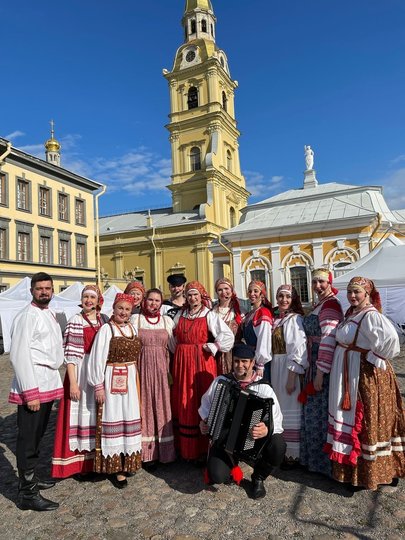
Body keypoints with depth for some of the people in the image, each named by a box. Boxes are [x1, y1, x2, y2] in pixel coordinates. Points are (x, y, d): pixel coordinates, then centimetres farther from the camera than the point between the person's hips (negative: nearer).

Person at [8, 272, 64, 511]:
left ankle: (30, 477, 35)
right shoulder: (27, 316, -13)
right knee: (28, 440, 2)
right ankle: (28, 494, 13)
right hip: (33, 386, -8)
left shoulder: (51, 315, 13)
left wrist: (54, 380, 15)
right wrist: (30, 393, -19)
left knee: (38, 436, 19)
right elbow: (19, 356, -18)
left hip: (49, 384, 8)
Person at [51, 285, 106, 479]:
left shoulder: (104, 320, 6)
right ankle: (79, 463, 18)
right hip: (81, 373, -4)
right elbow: (70, 354, -10)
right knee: (81, 415, 3)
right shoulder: (75, 321, -7)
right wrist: (73, 382, -14)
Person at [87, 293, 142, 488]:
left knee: (130, 419, 13)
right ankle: (114, 466, 14)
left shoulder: (133, 329, 6)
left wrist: (136, 380, 10)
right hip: (112, 380, -6)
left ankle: (127, 460, 29)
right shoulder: (106, 329, -12)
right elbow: (97, 359, -12)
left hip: (130, 381, 6)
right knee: (113, 421, 2)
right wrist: (98, 386, -12)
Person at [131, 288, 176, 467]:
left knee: (161, 407, 7)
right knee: (145, 407, 3)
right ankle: (146, 453, 14)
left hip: (161, 370, 2)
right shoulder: (135, 319, 1)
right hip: (142, 369, -2)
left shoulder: (167, 320, 7)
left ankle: (162, 450, 20)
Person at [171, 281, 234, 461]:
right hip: (182, 363, 5)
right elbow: (174, 339, 17)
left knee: (201, 402, -1)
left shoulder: (209, 316, -5)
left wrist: (211, 348, -11)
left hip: (202, 362, -4)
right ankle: (185, 448, 21)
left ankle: (202, 449, 11)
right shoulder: (180, 315, 10)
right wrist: (180, 352, 8)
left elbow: (228, 336, -13)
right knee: (183, 404, 9)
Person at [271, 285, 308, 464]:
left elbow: (298, 349, -17)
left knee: (290, 409, 1)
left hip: (290, 368, -7)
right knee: (279, 409, 15)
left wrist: (292, 377, -20)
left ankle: (293, 453, 14)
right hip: (276, 367, 7)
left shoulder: (294, 319, -12)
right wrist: (273, 372, 10)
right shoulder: (275, 319, 9)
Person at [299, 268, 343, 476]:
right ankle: (314, 458, 34)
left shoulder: (330, 304, -16)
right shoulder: (320, 304, 14)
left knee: (320, 413, 2)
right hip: (315, 365, 9)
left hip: (325, 367, -9)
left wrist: (320, 372, -21)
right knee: (313, 411, 18)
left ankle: (324, 462, 20)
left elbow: (329, 341, -22)